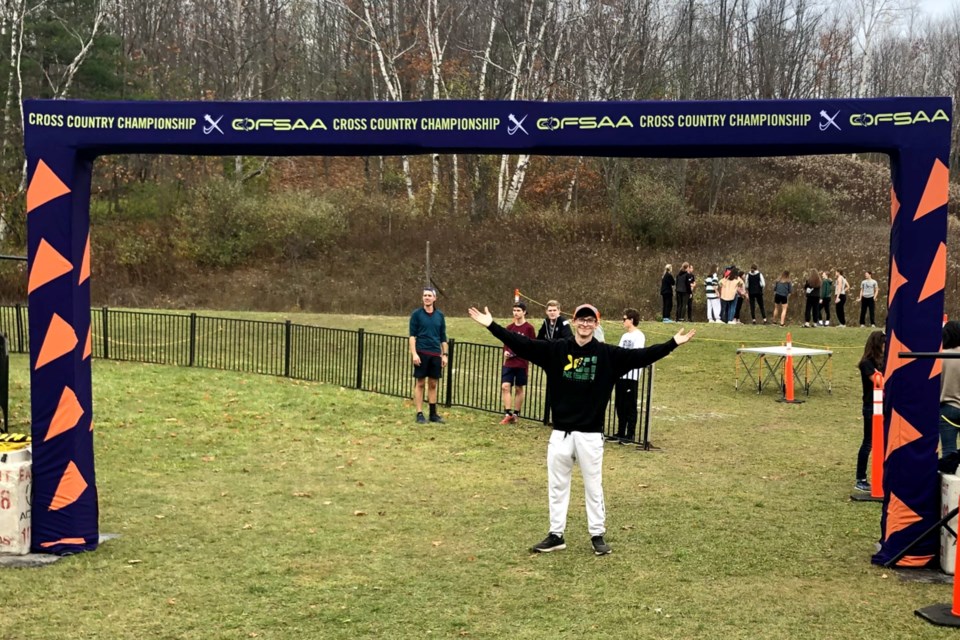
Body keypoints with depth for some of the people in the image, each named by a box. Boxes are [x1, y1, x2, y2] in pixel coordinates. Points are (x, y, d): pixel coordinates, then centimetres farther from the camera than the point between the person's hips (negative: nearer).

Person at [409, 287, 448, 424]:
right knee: (420, 383, 0)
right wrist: (414, 353, -12)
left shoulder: (439, 315, 9)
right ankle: (419, 414, 3)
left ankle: (433, 414, 15)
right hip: (421, 353, -3)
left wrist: (444, 354, 8)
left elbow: (443, 337, 13)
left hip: (436, 354, 3)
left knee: (433, 384, 8)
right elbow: (412, 335, -3)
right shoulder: (417, 314, 0)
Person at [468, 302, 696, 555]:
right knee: (557, 486, 10)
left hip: (591, 435, -2)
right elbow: (522, 344, -4)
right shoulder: (556, 349, 0)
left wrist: (672, 344, -16)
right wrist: (491, 325, -11)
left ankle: (597, 535, 21)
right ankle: (556, 535, 21)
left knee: (593, 486, 8)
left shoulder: (608, 354, -2)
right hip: (561, 433, 2)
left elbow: (642, 356, -7)